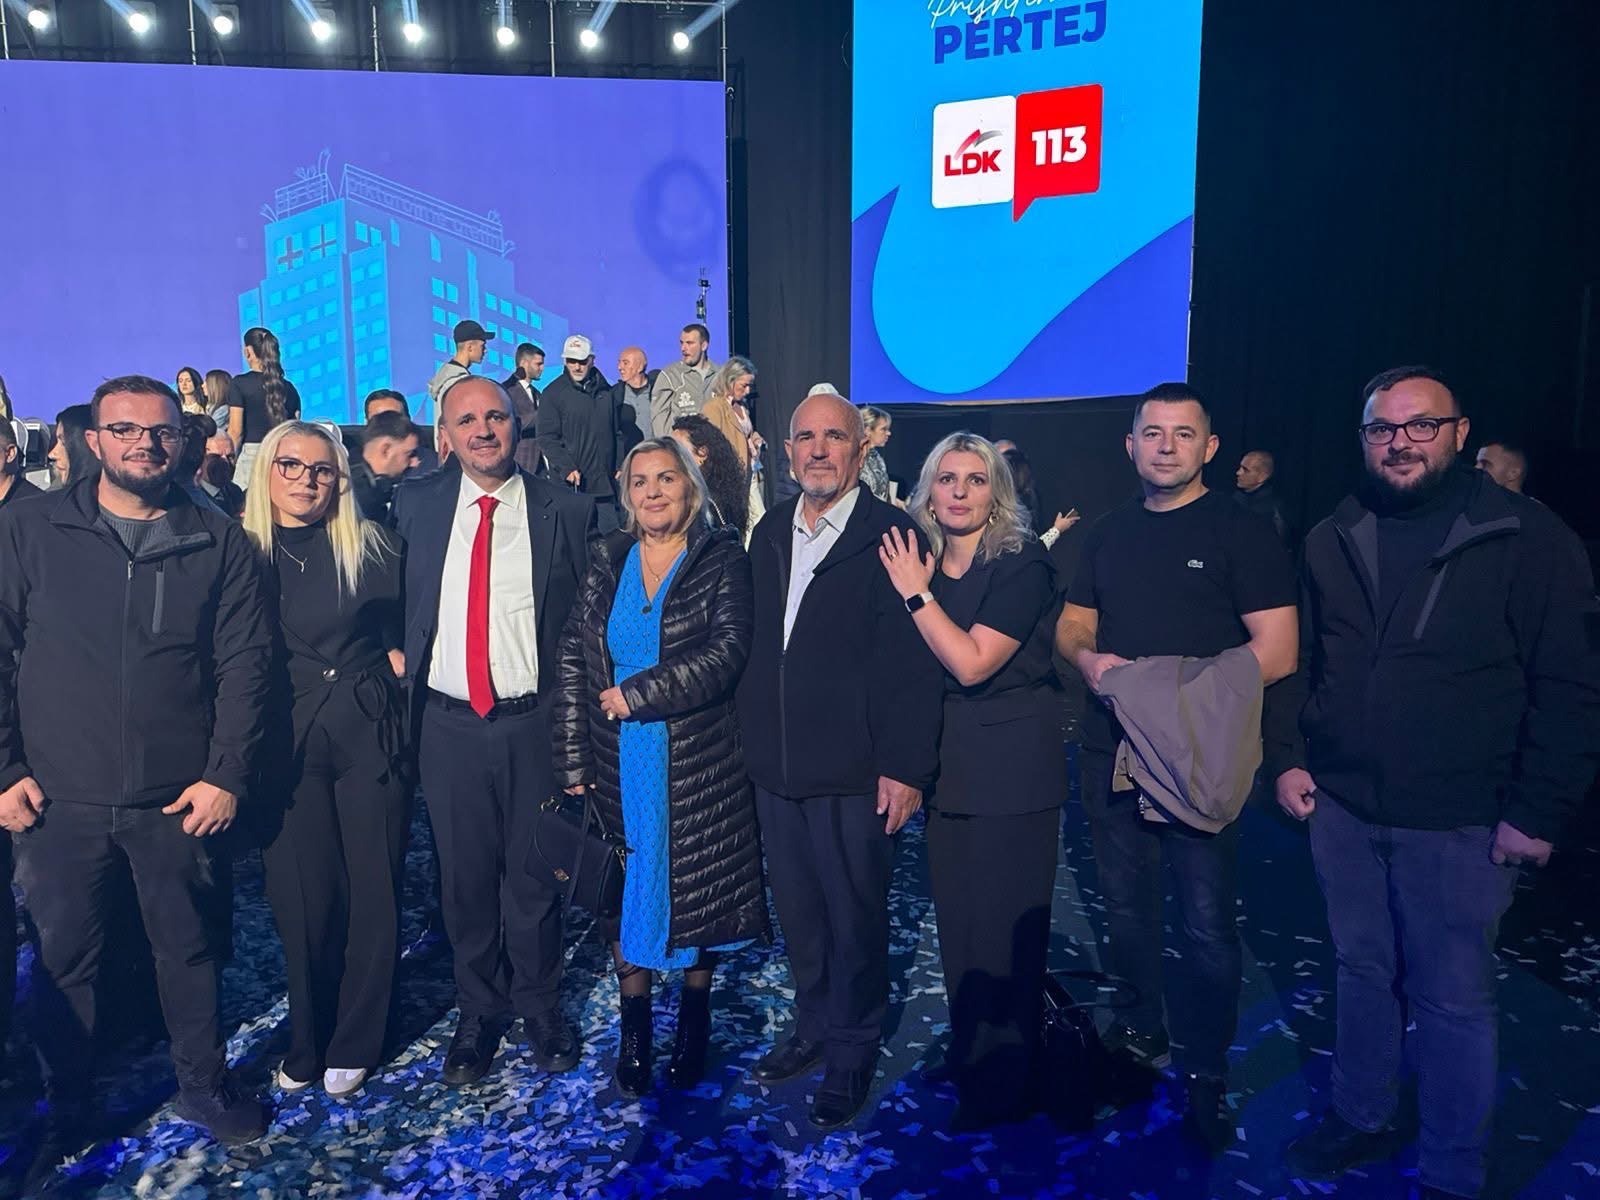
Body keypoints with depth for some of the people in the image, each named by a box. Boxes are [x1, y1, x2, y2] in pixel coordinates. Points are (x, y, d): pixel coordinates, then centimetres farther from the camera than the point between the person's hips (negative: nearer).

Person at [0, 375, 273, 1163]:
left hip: (177, 800, 0)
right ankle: (65, 1109, 33)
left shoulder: (217, 544, 2)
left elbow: (243, 664, 0)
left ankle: (204, 1087, 32)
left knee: (189, 949, 12)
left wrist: (227, 774, -5)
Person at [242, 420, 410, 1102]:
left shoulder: (373, 547, 2)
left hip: (370, 735, 0)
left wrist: (396, 659, -4)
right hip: (287, 744, 1)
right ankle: (306, 1044, 27)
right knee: (304, 898, 6)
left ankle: (353, 1047, 23)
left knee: (373, 893, 5)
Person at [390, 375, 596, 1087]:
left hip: (535, 723, -1)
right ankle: (478, 1012, 32)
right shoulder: (415, 505, 3)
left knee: (534, 875, 11)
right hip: (449, 726, 2)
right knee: (465, 877, 12)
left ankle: (541, 1008, 31)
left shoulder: (566, 512, -3)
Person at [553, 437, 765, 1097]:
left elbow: (726, 653, -17)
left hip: (697, 763, -2)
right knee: (626, 887, 9)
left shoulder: (721, 559, -5)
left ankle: (694, 1020, 31)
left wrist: (636, 694, -17)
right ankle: (634, 1027, 27)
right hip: (619, 763, 3)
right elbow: (572, 659, 1)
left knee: (698, 888, 9)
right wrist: (574, 763, -4)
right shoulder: (607, 560, 4)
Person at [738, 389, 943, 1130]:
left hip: (853, 773, -5)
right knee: (798, 912, 18)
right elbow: (756, 644, 11)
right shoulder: (770, 533, 9)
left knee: (855, 919, 9)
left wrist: (905, 767, -16)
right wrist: (753, 739, 9)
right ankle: (812, 1027, 39)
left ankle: (851, 1054, 29)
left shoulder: (891, 536, -11)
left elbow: (913, 664, -14)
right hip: (776, 766, 6)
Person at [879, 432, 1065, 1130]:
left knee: (1004, 925, 3)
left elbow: (972, 662, -21)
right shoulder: (919, 560, 8)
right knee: (956, 916, 15)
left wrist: (916, 594, -17)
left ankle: (1004, 1085, 20)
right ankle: (966, 1050, 34)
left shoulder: (1021, 565, -12)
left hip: (1012, 764, -6)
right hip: (947, 763, 6)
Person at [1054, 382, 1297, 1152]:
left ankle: (1204, 1076, 20)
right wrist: (1089, 660, -9)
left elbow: (1276, 652, -12)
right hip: (1111, 752, 5)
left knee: (1205, 927, 2)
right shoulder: (1108, 535, 10)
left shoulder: (1241, 533, -6)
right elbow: (1071, 626, 15)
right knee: (1126, 909, 17)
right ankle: (1142, 1034, 36)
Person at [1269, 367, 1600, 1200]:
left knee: (1452, 999, 8)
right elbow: (1296, 661, 12)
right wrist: (1287, 757, 3)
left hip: (1456, 821, -4)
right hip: (1341, 806, 4)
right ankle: (1360, 1119, 38)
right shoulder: (1332, 540, 6)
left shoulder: (1524, 538, -7)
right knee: (1362, 972, 18)